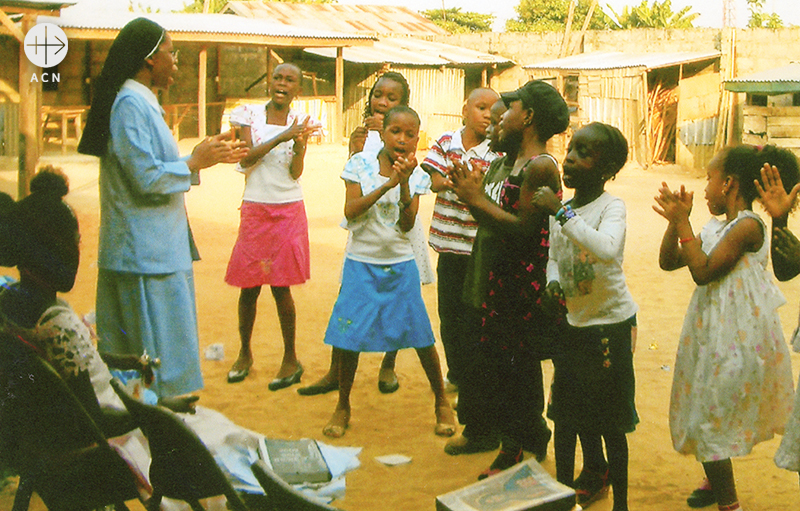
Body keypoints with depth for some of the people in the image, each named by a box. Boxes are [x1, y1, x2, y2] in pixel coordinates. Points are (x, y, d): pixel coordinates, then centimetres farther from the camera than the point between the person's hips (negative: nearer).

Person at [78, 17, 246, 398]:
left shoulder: (142, 102, 16)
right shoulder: (131, 104, -16)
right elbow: (147, 178, -22)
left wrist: (207, 155, 15)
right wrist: (195, 163, -10)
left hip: (154, 249, 10)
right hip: (146, 254, -10)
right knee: (158, 354, -6)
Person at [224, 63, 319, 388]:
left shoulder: (300, 122, 3)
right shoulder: (249, 115, 1)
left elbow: (296, 173, -6)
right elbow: (246, 158, -11)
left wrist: (300, 145, -25)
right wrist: (282, 137, -20)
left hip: (289, 212, 0)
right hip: (254, 210, 1)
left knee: (281, 287, -1)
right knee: (248, 287, 4)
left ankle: (290, 359, 13)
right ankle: (244, 353, 24)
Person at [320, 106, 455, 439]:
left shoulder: (416, 174, -1)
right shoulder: (360, 164, -4)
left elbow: (407, 225, -10)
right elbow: (350, 211, -15)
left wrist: (404, 183, -22)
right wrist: (387, 184, -22)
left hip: (400, 265, 1)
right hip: (361, 262, -1)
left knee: (421, 336, 3)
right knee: (349, 335, -1)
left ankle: (441, 402, 22)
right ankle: (343, 406, 18)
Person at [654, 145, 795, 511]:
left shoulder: (747, 226, -18)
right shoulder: (715, 228, 9)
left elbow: (703, 271, -22)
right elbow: (668, 262, 10)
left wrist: (683, 222, -18)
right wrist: (675, 221, -4)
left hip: (735, 340, -9)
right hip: (713, 336, 9)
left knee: (709, 419, -5)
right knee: (707, 414, 20)